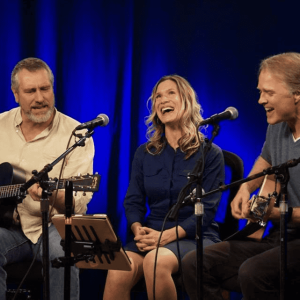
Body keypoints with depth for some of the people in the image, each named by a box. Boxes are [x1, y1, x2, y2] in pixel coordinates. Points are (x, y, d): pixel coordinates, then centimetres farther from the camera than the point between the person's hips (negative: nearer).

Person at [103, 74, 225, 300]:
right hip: (152, 237, 3)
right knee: (118, 272, -30)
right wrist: (138, 230, -11)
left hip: (194, 238, -3)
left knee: (155, 261, -37)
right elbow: (133, 201, 12)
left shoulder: (210, 154, 2)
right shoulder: (145, 153, 15)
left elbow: (207, 210, -5)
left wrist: (167, 235, -19)